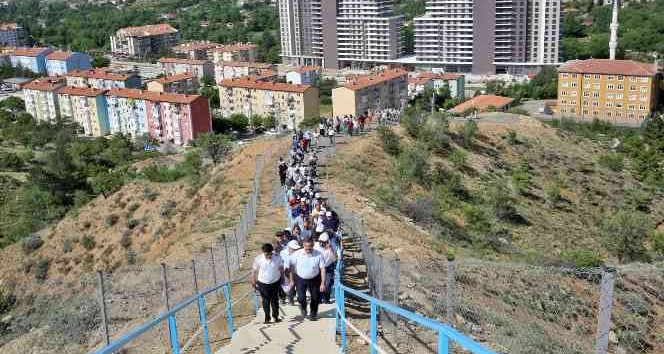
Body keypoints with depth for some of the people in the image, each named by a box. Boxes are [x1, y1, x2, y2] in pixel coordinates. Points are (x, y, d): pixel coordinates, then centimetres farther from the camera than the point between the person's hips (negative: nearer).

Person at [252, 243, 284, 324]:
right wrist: (253, 281, 1)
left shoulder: (277, 258, -16)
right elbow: (254, 270, -4)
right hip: (263, 284, -1)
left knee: (275, 300, 16)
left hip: (276, 282, 1)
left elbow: (281, 268, 2)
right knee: (266, 301, 8)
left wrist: (282, 278, 10)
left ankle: (275, 316, 34)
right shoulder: (258, 259, -18)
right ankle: (267, 318, 23)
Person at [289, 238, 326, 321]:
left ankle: (313, 314, 39)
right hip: (300, 279, -1)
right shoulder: (297, 254, -14)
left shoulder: (319, 255, -16)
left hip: (314, 279, 1)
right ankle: (303, 307, 25)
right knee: (301, 298, -13)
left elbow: (322, 269, -12)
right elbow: (292, 267, -3)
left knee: (315, 298, 10)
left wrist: (323, 283, -15)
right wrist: (292, 280, -1)